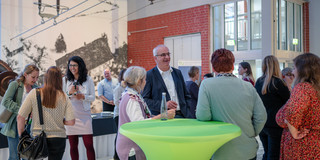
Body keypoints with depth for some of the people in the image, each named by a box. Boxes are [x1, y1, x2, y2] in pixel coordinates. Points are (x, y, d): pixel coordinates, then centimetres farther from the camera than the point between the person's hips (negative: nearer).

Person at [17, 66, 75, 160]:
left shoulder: (34, 93, -6)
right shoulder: (63, 97, -5)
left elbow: (20, 117, -6)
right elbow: (71, 122, -7)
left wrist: (21, 136, 6)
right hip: (58, 138, 0)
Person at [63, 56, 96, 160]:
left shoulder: (88, 80, 3)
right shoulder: (65, 80, 6)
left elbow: (93, 97, 5)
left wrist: (83, 97, -13)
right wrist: (69, 93, -11)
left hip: (84, 115, -1)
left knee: (89, 145, -3)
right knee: (73, 146, 8)